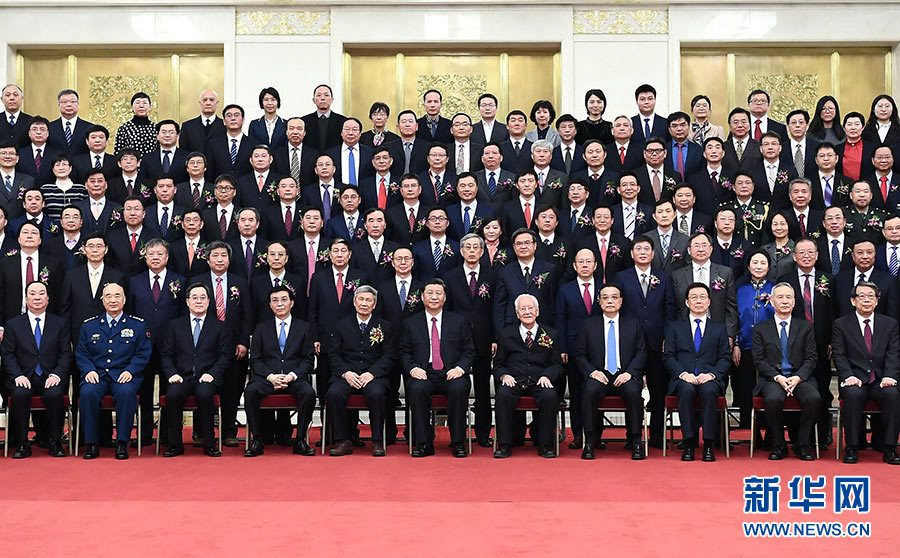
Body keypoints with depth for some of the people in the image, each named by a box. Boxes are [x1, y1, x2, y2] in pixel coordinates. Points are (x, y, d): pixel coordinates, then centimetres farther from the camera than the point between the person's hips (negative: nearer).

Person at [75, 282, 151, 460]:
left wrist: (130, 371, -12)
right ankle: (91, 443, -19)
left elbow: (143, 354, 5)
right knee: (87, 392, -31)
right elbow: (81, 354, 14)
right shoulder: (89, 326, 17)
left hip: (124, 375, -2)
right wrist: (89, 370, -6)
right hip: (97, 375, 2)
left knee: (126, 392, -35)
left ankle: (122, 443, -24)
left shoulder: (138, 325, 11)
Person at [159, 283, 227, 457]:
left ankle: (209, 444, -19)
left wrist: (212, 373, -10)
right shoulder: (175, 325, 16)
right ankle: (175, 444, -16)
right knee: (172, 394, -31)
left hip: (206, 378, -1)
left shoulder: (219, 326, 13)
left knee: (204, 394, -34)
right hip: (182, 377, 1)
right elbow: (165, 354, 10)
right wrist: (172, 373, -8)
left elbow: (224, 356, 6)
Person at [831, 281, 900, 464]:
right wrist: (849, 376, -18)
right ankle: (852, 446, -21)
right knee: (853, 393, -34)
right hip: (855, 381, -1)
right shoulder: (841, 324, 8)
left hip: (880, 381, 2)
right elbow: (839, 355, -1)